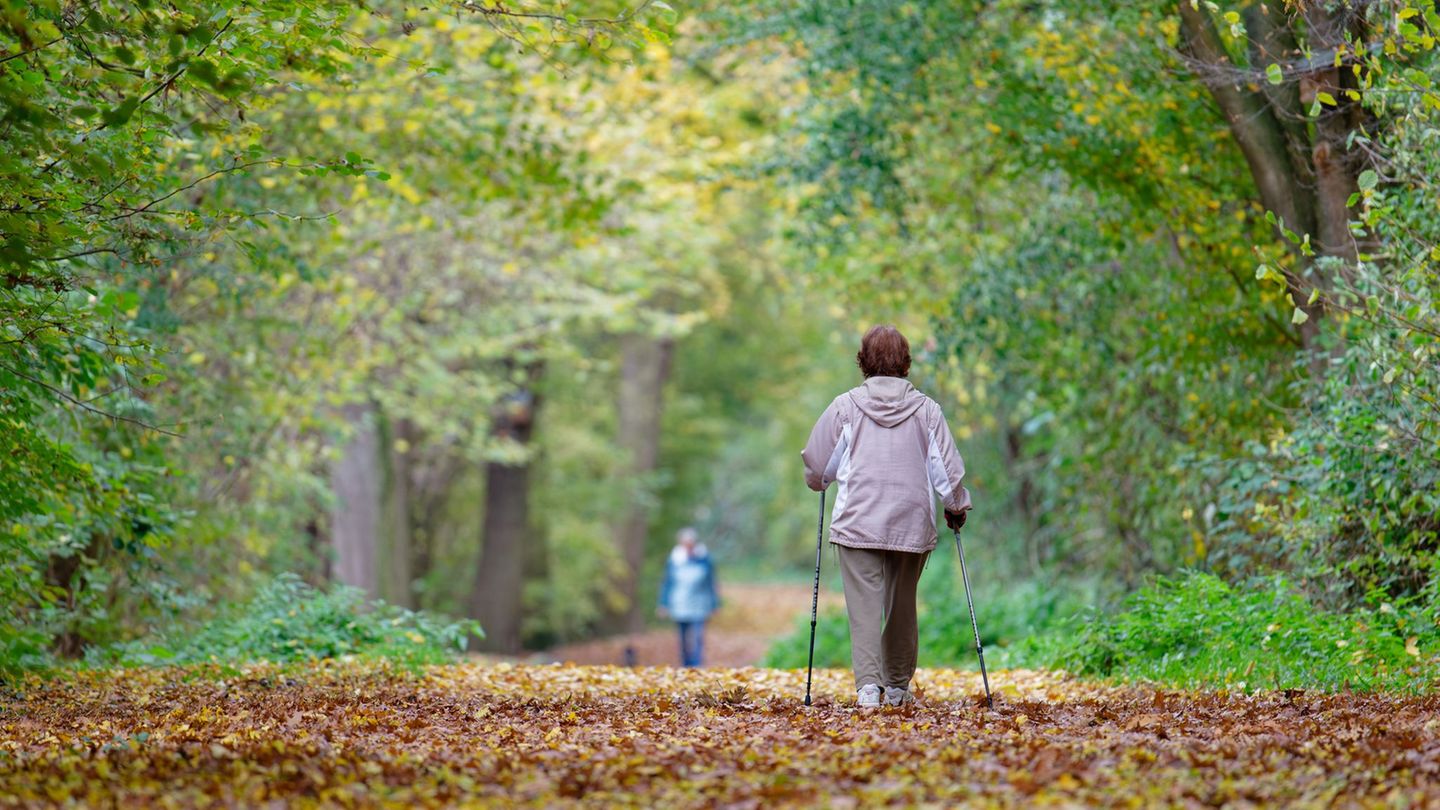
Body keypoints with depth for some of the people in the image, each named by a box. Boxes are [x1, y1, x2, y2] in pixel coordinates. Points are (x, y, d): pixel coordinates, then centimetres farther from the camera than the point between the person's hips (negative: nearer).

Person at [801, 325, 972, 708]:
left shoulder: (845, 406, -2)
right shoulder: (925, 408, 1)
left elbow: (816, 465, 6)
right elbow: (947, 467, 3)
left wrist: (820, 481, 30)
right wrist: (956, 507, 21)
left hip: (857, 523, -2)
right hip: (913, 525, 2)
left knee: (864, 605, -6)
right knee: (902, 606, 15)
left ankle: (868, 684, -21)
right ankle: (898, 685, 24)